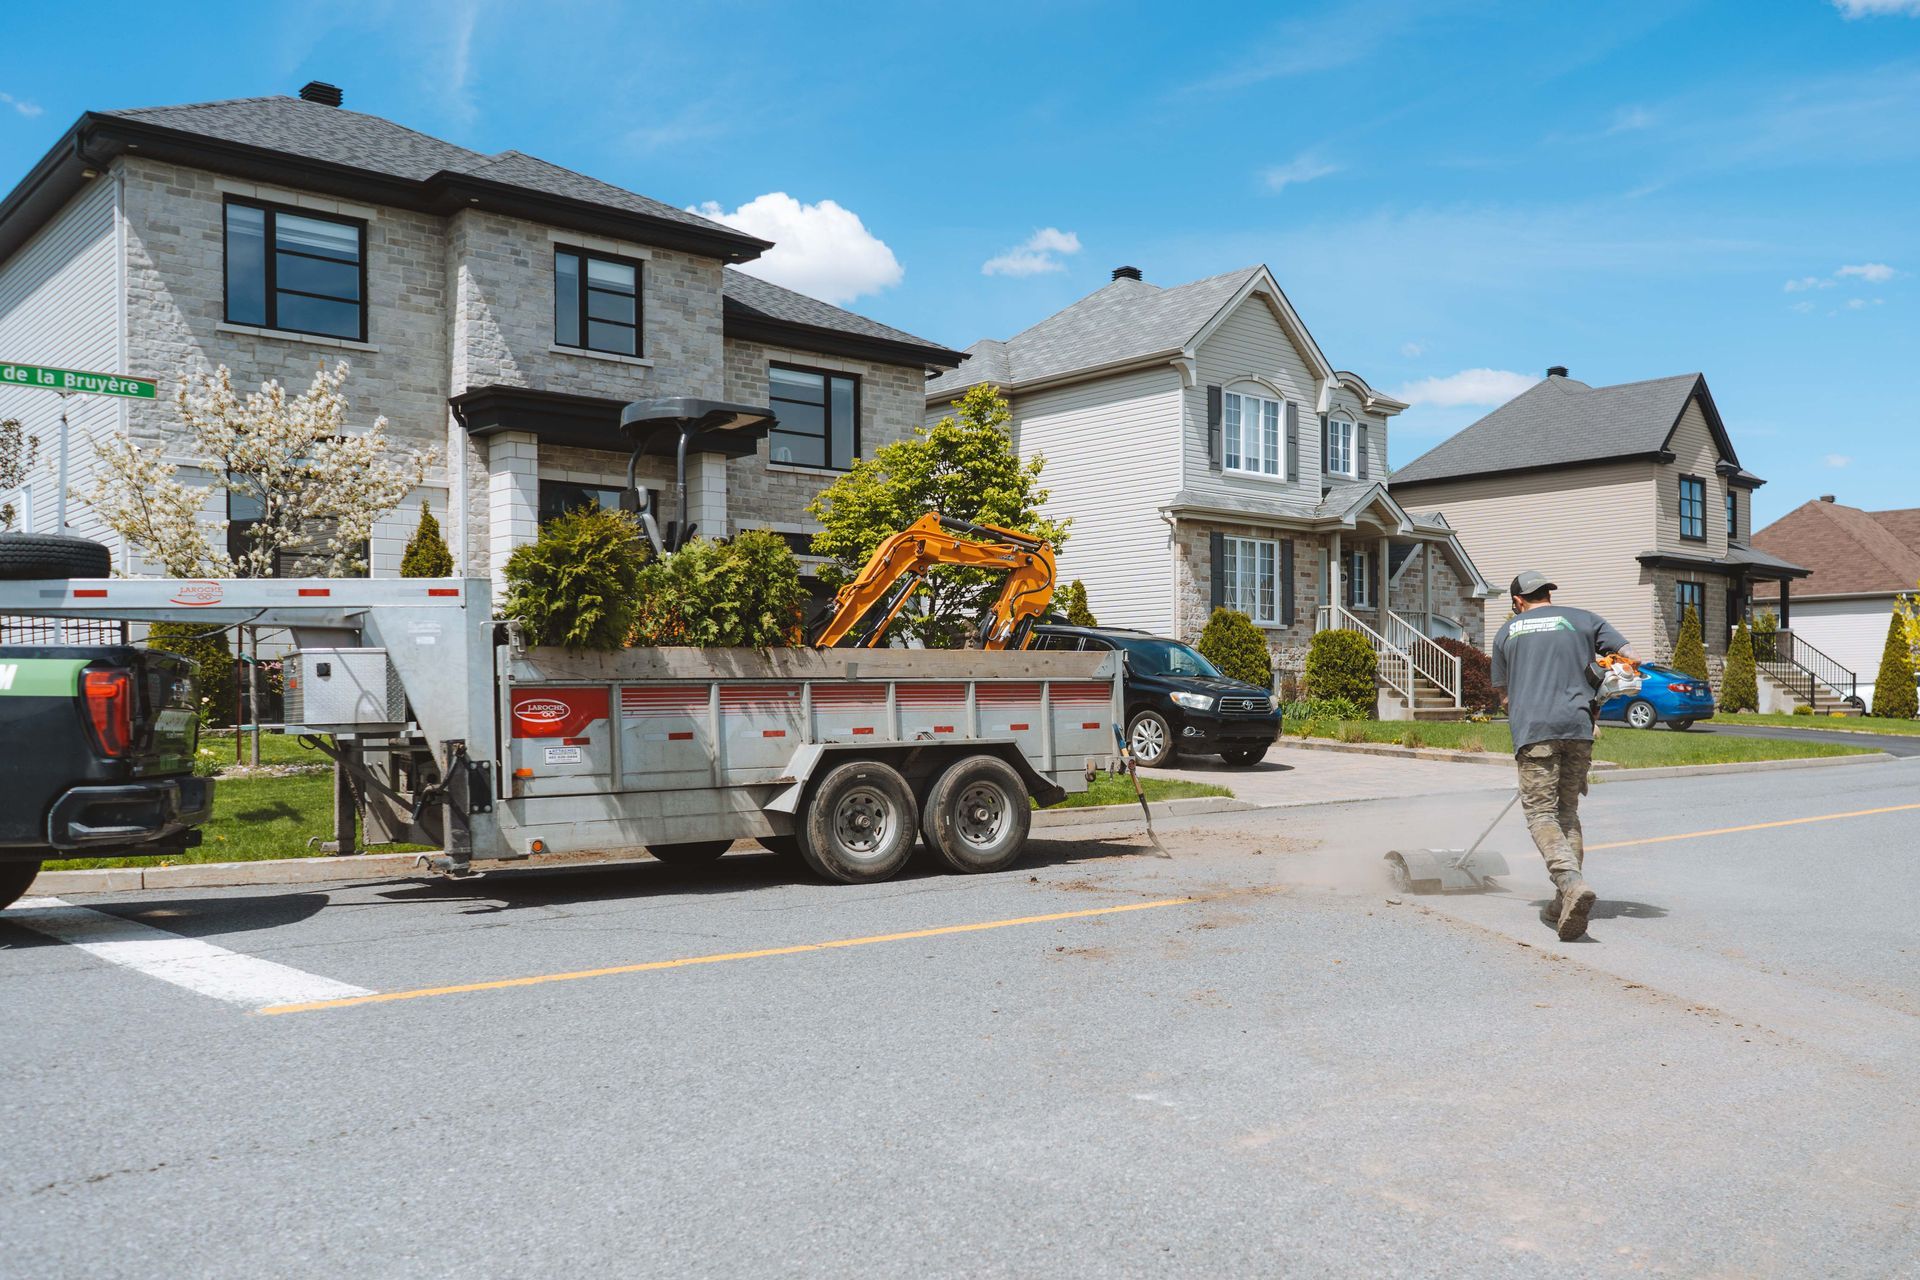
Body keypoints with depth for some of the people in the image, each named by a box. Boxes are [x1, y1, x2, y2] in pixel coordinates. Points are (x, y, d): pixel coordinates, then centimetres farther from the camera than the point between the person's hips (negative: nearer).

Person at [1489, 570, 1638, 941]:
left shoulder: (1507, 631, 18)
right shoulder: (1583, 620, 15)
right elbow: (1631, 659, 6)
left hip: (1532, 729, -2)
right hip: (1577, 725, 2)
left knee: (1541, 813, -5)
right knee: (1567, 812, 13)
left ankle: (1572, 883, -30)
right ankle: (1565, 902, 9)